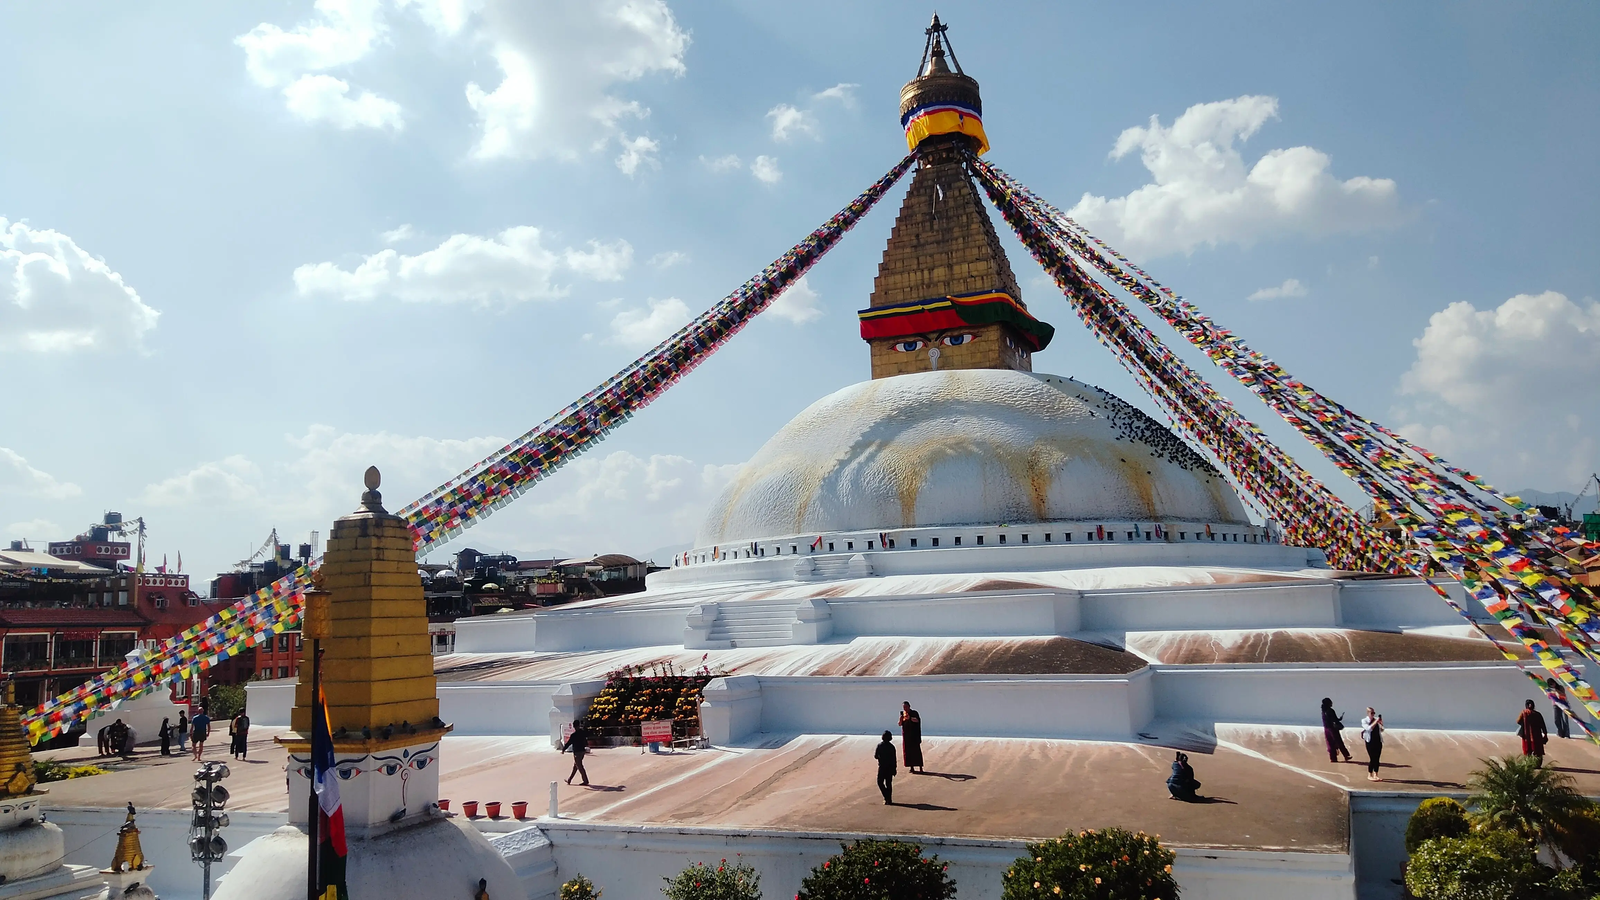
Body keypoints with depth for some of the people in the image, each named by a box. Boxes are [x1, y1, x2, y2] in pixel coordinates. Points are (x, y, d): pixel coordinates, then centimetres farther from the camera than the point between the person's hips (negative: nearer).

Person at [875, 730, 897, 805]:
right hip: (890, 767, 3)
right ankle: (889, 800, 10)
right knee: (889, 783, 10)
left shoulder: (880, 746, -9)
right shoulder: (892, 746, -2)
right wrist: (894, 769, 6)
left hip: (882, 767, -3)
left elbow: (876, 756, -6)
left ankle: (886, 797, -7)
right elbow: (894, 759, -1)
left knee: (880, 782, 8)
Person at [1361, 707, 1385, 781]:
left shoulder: (1376, 720, 9)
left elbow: (1382, 730, 10)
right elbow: (1369, 728, -18)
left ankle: (1375, 775, 13)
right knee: (1372, 759, -7)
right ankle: (1369, 776, 3)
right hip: (1370, 741, -4)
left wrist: (1381, 723, -5)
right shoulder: (1364, 721, -2)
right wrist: (1375, 722, -20)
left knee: (1377, 759, 4)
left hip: (1378, 741, 4)